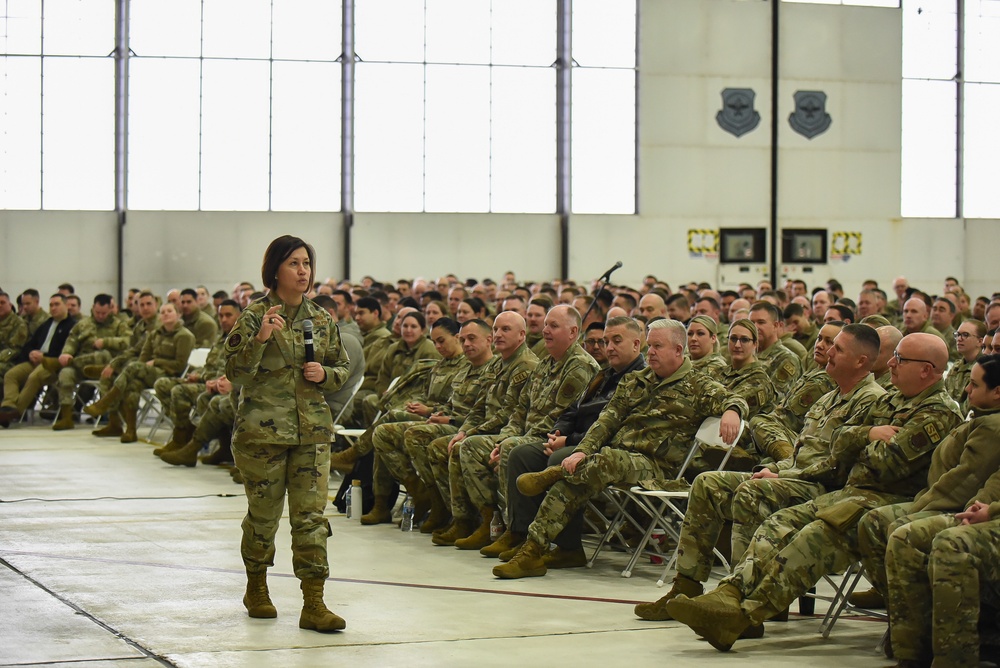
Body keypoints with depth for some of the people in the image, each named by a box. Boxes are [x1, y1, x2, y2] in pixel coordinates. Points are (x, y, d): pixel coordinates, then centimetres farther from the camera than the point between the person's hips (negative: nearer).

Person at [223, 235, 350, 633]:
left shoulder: (322, 320, 9)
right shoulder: (254, 317, -3)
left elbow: (342, 367, 17)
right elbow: (234, 372, -9)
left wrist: (325, 374, -4)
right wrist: (260, 339, -23)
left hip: (313, 430, 3)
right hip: (262, 430, -3)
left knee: (312, 515, -4)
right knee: (263, 513, 8)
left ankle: (313, 605, -4)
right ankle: (256, 587, 31)